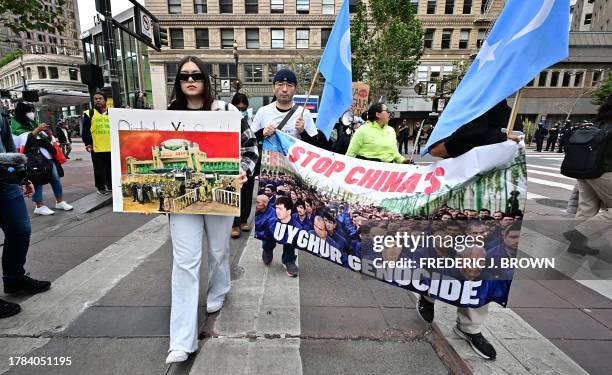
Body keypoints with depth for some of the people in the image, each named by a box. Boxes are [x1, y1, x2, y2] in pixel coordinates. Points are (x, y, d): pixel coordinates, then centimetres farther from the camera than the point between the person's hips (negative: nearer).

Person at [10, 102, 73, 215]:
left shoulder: (33, 123, 21)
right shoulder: (17, 125, 0)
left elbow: (49, 139, 21)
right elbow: (25, 140, -15)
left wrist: (48, 132, 2)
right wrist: (37, 130, -19)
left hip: (47, 156, 7)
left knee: (56, 178, 7)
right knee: (37, 182, -6)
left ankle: (60, 202, 15)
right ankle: (39, 206, -1)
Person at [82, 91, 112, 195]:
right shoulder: (89, 113, 1)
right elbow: (85, 131, -2)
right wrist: (87, 143, -10)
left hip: (111, 147, 3)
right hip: (96, 148, -3)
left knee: (111, 168, 12)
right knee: (99, 169, 3)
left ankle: (111, 185, 24)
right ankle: (101, 187, 13)